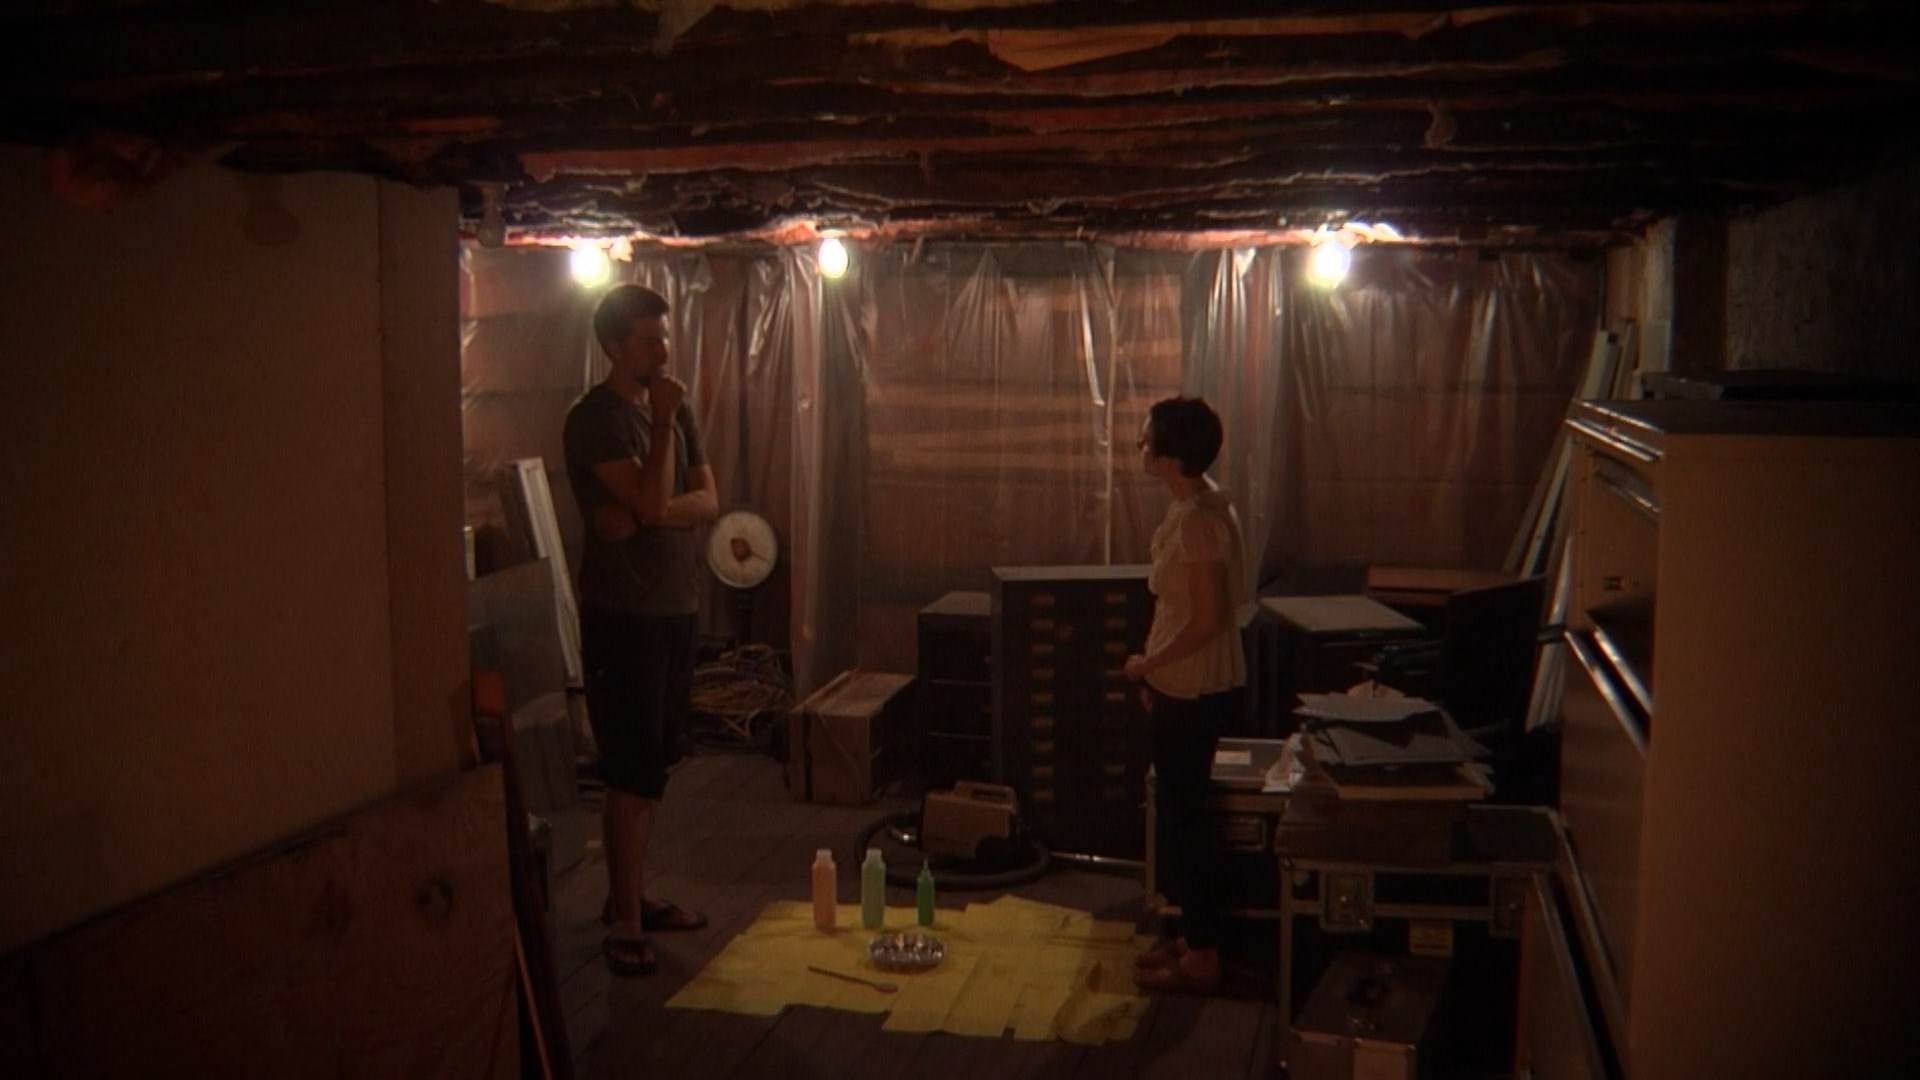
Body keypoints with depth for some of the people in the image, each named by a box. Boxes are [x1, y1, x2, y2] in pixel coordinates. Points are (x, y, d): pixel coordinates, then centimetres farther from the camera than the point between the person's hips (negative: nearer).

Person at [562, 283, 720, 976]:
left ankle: (632, 896, 25)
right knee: (634, 771, -5)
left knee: (651, 767, 14)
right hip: (623, 613, -7)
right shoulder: (595, 418, -12)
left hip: (675, 606, 8)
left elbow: (708, 502, 3)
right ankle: (624, 920, 4)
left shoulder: (674, 409, 12)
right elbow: (651, 504, -22)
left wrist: (644, 515, -15)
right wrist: (664, 421, -16)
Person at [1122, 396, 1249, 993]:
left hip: (1195, 692, -10)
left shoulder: (1197, 519, -23)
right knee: (1179, 812, 18)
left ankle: (1201, 956, 13)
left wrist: (1147, 663, -12)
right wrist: (1156, 667, 17)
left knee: (1183, 817, 1)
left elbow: (1208, 620, -24)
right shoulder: (1197, 504, 8)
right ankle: (1194, 934, 29)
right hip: (1185, 686, 10)